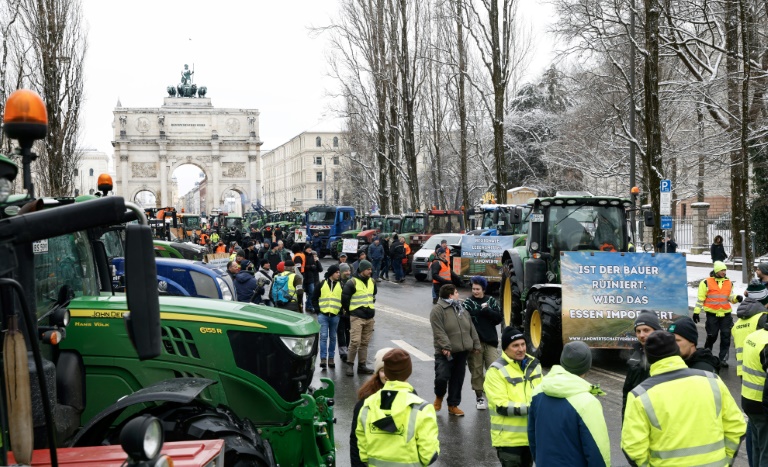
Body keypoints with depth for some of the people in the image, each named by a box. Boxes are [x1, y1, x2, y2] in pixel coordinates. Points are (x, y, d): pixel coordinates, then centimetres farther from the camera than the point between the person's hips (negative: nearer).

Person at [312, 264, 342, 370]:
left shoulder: (340, 286, 10)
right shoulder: (321, 285, 4)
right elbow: (314, 299, 7)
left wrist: (341, 311, -1)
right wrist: (318, 310, -4)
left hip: (335, 316, 2)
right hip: (323, 315, -2)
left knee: (332, 337, 8)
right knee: (323, 336, -9)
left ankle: (331, 358, 15)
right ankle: (323, 358, -10)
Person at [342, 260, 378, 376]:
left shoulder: (372, 282, 12)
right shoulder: (352, 282, -9)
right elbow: (344, 298, -4)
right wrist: (350, 310, 4)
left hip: (369, 317, 6)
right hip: (356, 317, -6)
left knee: (365, 343, 9)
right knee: (355, 342, -12)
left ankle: (362, 366, 15)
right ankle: (350, 365, 0)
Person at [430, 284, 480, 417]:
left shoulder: (461, 309, 17)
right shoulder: (438, 310, -9)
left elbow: (471, 329, 19)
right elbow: (439, 331, -17)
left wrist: (476, 345, 13)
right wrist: (445, 346, -24)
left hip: (462, 351, 7)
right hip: (445, 352, -7)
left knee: (457, 379, 8)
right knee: (442, 377, -13)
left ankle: (453, 405, 21)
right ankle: (439, 396, 18)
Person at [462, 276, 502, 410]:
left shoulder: (491, 301, 9)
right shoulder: (468, 302, 2)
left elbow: (499, 318, -1)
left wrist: (486, 310, -13)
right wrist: (481, 310, -18)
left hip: (490, 340, 1)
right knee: (476, 370, 3)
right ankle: (480, 396, 14)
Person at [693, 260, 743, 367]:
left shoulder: (729, 283, 8)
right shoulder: (706, 282, -5)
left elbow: (730, 297, 11)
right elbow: (700, 298, -2)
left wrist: (736, 298, -11)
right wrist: (696, 312, -4)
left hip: (725, 314, 3)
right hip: (712, 314, -3)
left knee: (726, 337, 1)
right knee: (711, 336, 5)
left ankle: (723, 359, 9)